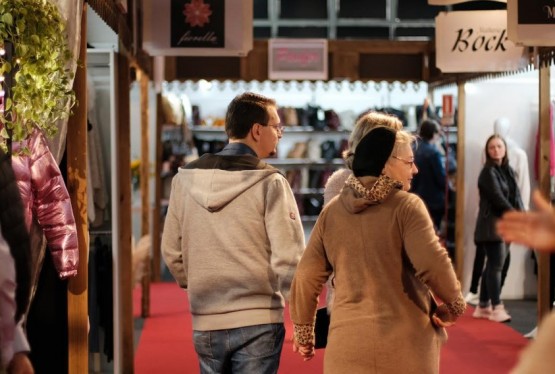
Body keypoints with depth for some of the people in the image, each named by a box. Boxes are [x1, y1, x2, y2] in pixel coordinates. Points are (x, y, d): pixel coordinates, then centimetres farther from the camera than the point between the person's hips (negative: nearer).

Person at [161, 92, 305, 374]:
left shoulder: (185, 179, 3)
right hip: (258, 321, -4)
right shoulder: (269, 182, -10)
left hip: (205, 323, 5)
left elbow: (171, 251, 8)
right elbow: (288, 256, -14)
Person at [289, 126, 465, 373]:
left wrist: (303, 330, 18)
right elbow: (433, 264, -17)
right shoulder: (406, 206, -6)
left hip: (347, 345, 3)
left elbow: (306, 276, 7)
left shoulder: (332, 211, 8)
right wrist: (455, 304, 1)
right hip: (405, 343, -3)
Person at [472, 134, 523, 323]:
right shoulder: (488, 172, -9)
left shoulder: (508, 170, 13)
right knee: (496, 265, -10)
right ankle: (497, 308, -8)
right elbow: (498, 199, -16)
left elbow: (515, 196, 8)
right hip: (492, 224, -7)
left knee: (493, 265, 10)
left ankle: (483, 306, 16)